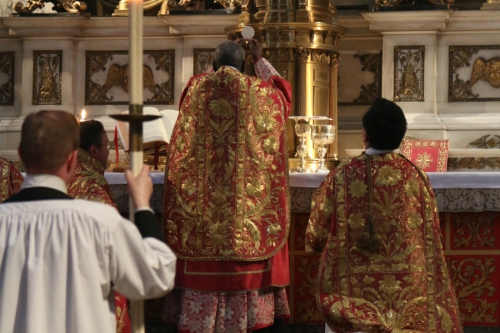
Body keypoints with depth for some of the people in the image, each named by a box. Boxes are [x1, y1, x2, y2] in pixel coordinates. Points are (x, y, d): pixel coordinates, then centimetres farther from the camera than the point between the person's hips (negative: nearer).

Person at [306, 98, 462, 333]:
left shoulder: (341, 178, -9)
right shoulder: (416, 177, -3)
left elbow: (316, 238, 0)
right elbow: (431, 238, 7)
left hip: (355, 292, -2)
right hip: (409, 294, 2)